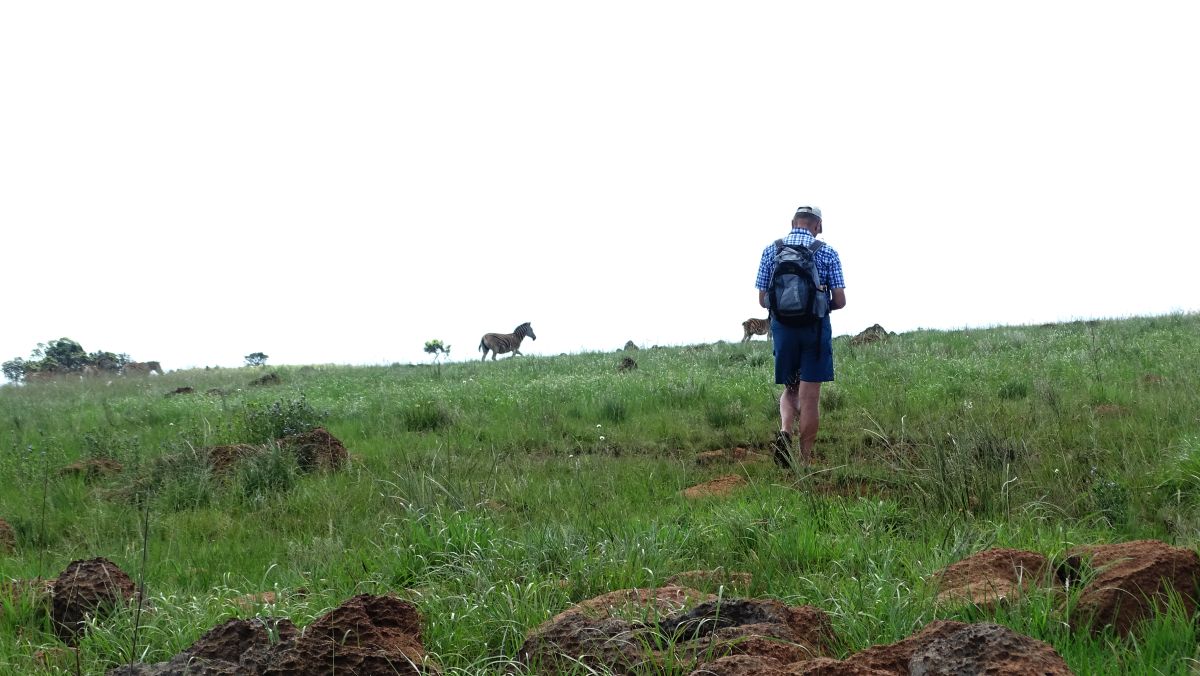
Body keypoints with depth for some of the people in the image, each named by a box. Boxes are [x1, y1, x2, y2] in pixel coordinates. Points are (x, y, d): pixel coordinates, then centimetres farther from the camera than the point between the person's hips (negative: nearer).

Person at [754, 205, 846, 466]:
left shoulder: (770, 250, 4)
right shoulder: (827, 252, -2)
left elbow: (762, 300, 4)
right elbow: (840, 301, -3)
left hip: (782, 327, 2)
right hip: (815, 328, -2)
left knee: (789, 389, 17)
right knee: (810, 396, 2)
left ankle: (785, 431, -11)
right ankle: (805, 461, 3)